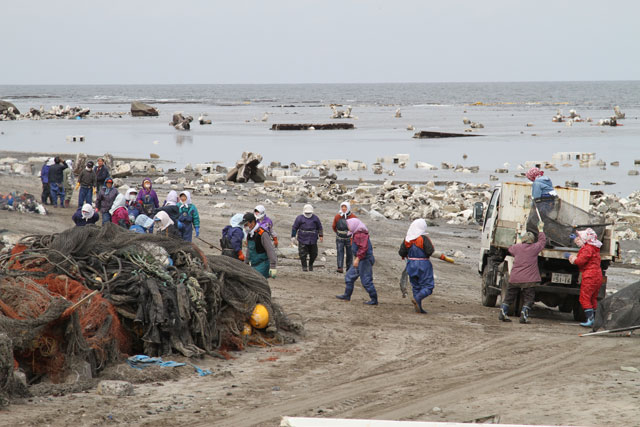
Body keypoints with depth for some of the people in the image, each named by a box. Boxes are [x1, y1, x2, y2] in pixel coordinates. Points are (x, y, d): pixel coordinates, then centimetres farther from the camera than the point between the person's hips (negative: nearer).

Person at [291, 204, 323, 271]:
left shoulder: (315, 218, 7)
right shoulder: (300, 218, 0)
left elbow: (319, 227, 17)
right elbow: (294, 228, 4)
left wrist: (320, 236, 11)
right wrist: (293, 237, 1)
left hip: (313, 240, 2)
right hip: (303, 240, -2)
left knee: (314, 254, 6)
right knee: (303, 254, -5)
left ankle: (311, 265, 30)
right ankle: (304, 266, 7)